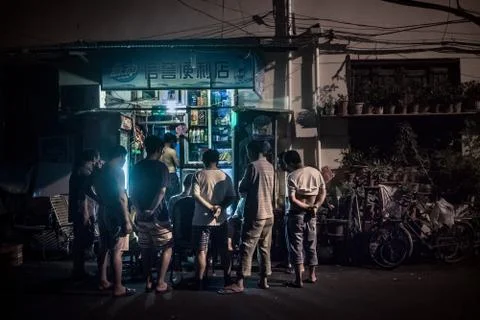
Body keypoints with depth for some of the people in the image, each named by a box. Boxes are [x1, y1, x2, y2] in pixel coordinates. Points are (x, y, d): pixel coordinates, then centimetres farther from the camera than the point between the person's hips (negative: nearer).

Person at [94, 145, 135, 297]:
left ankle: (103, 282, 25)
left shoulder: (100, 172, 12)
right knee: (116, 252, -6)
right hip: (115, 215, -9)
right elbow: (121, 197, -19)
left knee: (103, 249, 15)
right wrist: (127, 220, -19)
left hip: (103, 213, 9)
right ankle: (118, 288, -3)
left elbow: (99, 194, 17)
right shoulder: (118, 171, -14)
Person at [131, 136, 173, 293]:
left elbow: (132, 192, 4)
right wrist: (152, 210, -16)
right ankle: (160, 283, 4)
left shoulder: (137, 167, 8)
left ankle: (148, 282, 20)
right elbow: (162, 191, -18)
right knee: (167, 248, 7)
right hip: (158, 216, -5)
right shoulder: (161, 167, -9)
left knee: (146, 249, 16)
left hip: (141, 216, 6)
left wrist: (139, 210, -1)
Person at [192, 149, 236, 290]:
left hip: (201, 219, -2)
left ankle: (200, 282, 3)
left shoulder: (198, 175, -3)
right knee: (224, 250, 13)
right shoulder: (225, 176, 5)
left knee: (201, 251, 2)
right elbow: (231, 197, -2)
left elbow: (196, 195, -15)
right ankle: (227, 279, 20)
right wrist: (220, 208, -12)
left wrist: (210, 207, -16)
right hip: (220, 219, 3)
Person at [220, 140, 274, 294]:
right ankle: (264, 280, 15)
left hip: (256, 214, -8)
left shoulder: (253, 165, -12)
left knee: (246, 248, -7)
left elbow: (242, 189, -7)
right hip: (268, 213, 8)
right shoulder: (270, 166, 12)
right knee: (265, 248, 11)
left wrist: (242, 183, 12)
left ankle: (239, 283, -8)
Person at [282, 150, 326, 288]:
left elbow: (292, 199, -19)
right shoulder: (315, 172, 6)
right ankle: (311, 275, 25)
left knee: (296, 246, -1)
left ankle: (298, 280, -2)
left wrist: (306, 207, -11)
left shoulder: (292, 176, -12)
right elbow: (323, 193, 5)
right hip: (311, 214, 6)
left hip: (297, 214, -6)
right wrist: (314, 207, -4)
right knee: (311, 245, 15)